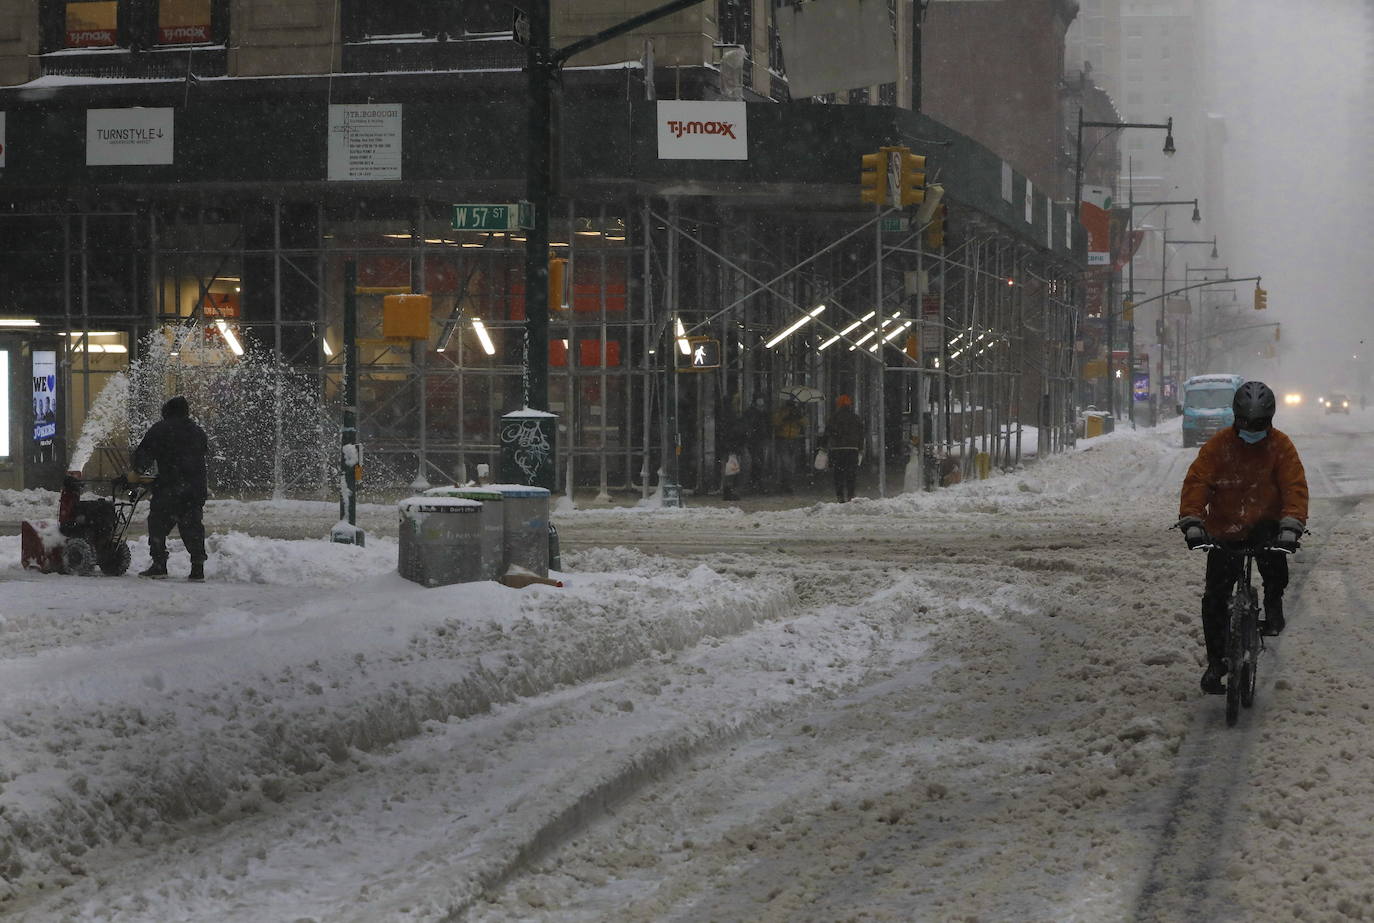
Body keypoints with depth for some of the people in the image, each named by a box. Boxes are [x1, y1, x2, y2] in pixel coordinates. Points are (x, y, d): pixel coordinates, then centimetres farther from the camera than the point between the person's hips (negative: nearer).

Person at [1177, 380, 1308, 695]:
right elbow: (1195, 482, -14)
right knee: (1214, 598, -4)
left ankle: (1273, 604, -8)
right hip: (1224, 532, 1)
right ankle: (1216, 662, 9)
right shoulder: (1218, 445, -7)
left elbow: (1295, 487, -16)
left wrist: (1291, 527, -32)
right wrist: (1192, 522, -29)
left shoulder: (1281, 446, -7)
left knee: (1275, 560, -36)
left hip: (1265, 526, -1)